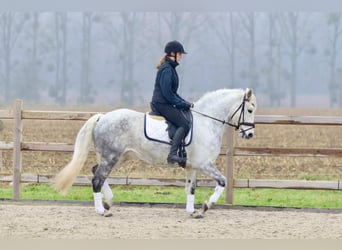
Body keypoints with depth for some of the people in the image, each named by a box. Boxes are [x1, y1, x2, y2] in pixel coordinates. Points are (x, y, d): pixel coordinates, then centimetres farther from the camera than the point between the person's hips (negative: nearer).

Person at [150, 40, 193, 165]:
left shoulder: (170, 68, 18)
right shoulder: (166, 69, -14)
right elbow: (167, 93, -19)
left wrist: (184, 102, 12)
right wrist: (183, 104, -12)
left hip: (164, 103, 11)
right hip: (162, 104, -11)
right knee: (184, 124, -21)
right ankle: (172, 154, -32)